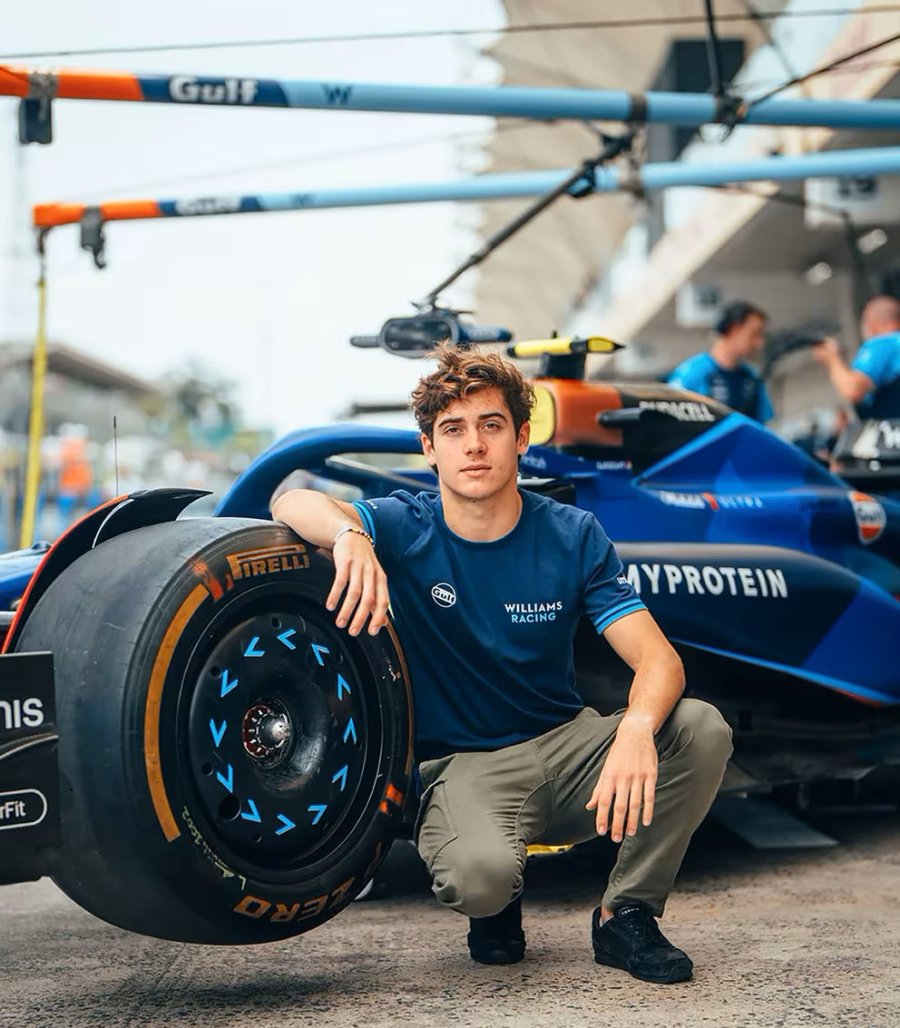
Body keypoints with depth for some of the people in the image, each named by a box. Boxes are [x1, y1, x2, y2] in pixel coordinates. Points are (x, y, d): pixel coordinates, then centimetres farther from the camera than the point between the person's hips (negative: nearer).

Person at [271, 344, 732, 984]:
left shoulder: (572, 536, -5)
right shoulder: (405, 530, -7)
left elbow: (657, 658, -14)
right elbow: (291, 504, -24)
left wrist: (638, 728, -38)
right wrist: (350, 536, -47)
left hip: (566, 743, 3)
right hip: (463, 763, -2)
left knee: (703, 729, -24)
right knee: (478, 875, -35)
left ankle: (625, 916, -3)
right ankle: (499, 906, 6)